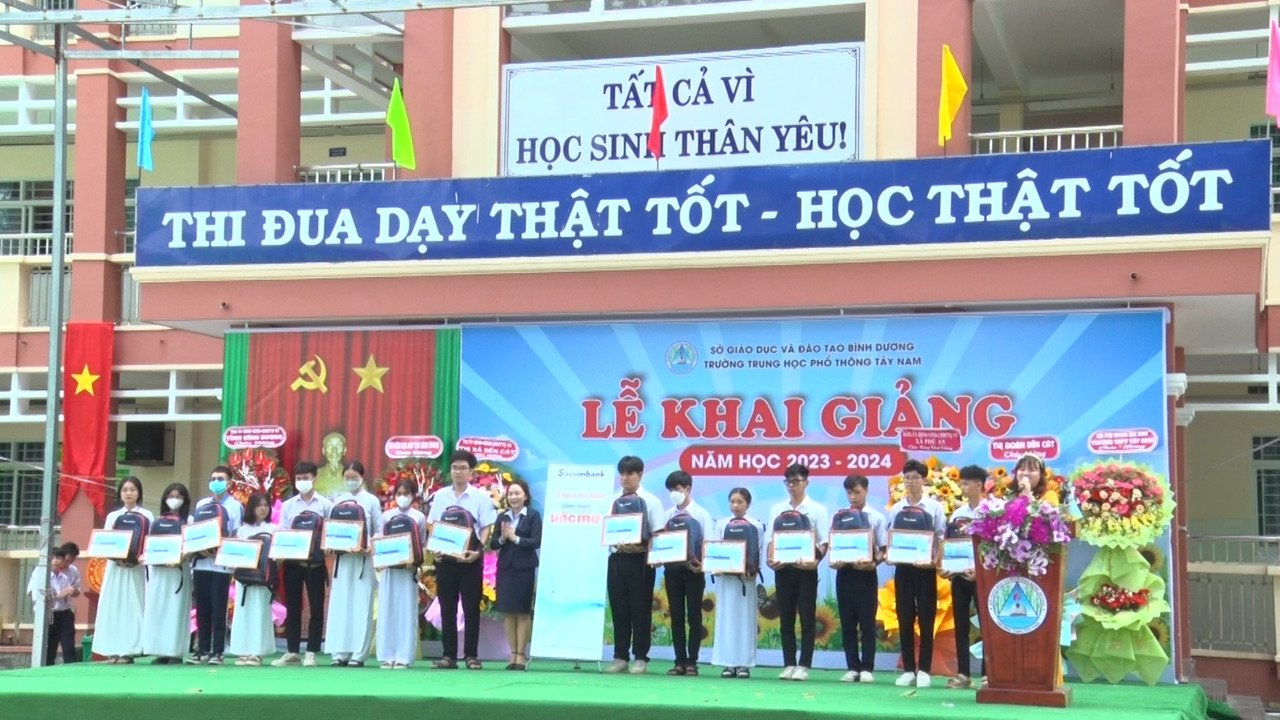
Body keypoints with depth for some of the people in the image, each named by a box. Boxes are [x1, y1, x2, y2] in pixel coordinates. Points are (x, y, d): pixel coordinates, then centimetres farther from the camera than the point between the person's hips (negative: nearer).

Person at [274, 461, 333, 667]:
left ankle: (311, 652, 5)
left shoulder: (325, 505, 3)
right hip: (292, 561, 2)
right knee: (292, 607, 6)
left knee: (316, 607, 0)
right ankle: (292, 652, 12)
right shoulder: (288, 505, 10)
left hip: (315, 562, -2)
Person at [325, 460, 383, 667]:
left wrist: (370, 548, -14)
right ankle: (340, 652, 4)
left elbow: (380, 531, 2)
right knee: (340, 604, 1)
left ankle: (359, 654, -3)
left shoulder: (371, 501, 3)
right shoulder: (337, 501, 11)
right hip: (341, 557, 3)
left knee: (361, 605, -3)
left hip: (362, 558, -3)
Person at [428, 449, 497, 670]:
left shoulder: (481, 497, 0)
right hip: (445, 557, 3)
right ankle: (449, 655, 10)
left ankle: (471, 655, 6)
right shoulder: (440, 495, 9)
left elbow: (486, 528, -3)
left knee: (471, 608, 1)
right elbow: (432, 525, 11)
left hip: (470, 558, -3)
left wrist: (477, 551, -17)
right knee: (447, 608, 5)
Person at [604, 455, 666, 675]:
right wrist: (617, 544, -11)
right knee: (618, 609, 6)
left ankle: (640, 658, 7)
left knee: (640, 610, 0)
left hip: (640, 560, -3)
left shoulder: (650, 501, 0)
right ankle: (620, 656, 13)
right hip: (617, 558, 3)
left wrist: (640, 547, -20)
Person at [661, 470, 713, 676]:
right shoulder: (668, 515, 9)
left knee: (694, 616, 0)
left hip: (693, 569, -3)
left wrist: (701, 564, -18)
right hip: (672, 568, 3)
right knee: (676, 617, 5)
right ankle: (680, 661, 9)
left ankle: (692, 662, 4)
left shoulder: (700, 514, 2)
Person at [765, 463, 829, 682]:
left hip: (805, 568, -3)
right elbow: (771, 539, 9)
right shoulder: (776, 509, 11)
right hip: (783, 568, 3)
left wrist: (815, 560, -19)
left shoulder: (816, 510, 2)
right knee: (785, 619, 5)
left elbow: (823, 542, -1)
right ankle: (789, 664, 10)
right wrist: (771, 559, -9)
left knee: (807, 619, -1)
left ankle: (803, 666, 2)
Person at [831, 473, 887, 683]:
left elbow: (883, 549, 0)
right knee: (847, 622, 5)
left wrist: (873, 563, -17)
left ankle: (867, 668, 6)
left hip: (866, 574, -3)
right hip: (844, 573, 3)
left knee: (867, 622, 1)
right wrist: (834, 561, -10)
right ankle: (852, 667, 12)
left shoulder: (875, 517, 1)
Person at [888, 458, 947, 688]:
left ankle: (924, 670, 6)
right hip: (902, 568, 3)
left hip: (925, 569, -3)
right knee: (904, 620, 4)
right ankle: (908, 669, 10)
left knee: (926, 620, 1)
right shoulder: (896, 509, 8)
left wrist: (935, 561, -15)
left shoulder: (934, 507, 0)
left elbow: (941, 539, -1)